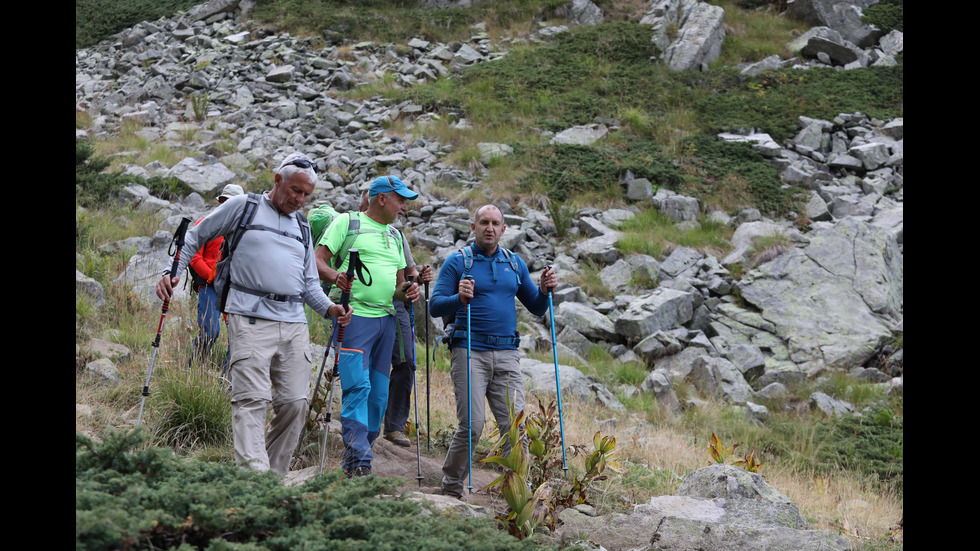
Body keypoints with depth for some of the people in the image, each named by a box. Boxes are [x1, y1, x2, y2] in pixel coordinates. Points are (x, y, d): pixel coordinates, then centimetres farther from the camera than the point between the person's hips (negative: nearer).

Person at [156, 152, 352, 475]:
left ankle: (275, 475, 10)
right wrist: (173, 272, 0)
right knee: (252, 399, -16)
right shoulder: (243, 207, 8)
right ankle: (254, 473, -24)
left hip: (294, 323, 6)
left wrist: (329, 308, 6)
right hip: (250, 317, -6)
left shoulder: (302, 227, 23)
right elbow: (195, 237, 13)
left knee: (295, 402, 0)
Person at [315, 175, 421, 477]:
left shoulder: (395, 236, 22)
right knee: (358, 386, -17)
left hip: (386, 319, 7)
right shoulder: (347, 222, 3)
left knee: (378, 393, 6)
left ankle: (358, 456, 15)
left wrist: (407, 291, 3)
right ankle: (358, 462, -20)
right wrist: (335, 276, -24)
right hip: (355, 315, -7)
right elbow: (318, 260, -3)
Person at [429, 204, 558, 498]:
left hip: (506, 354, 4)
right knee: (472, 426, -8)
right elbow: (435, 306, -4)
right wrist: (459, 299, -23)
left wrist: (545, 290, -2)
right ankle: (451, 488, 9)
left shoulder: (515, 264, 16)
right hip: (470, 352, -4)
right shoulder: (457, 262, 3)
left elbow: (536, 308, 20)